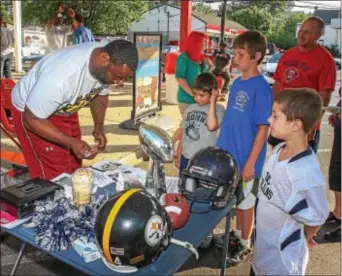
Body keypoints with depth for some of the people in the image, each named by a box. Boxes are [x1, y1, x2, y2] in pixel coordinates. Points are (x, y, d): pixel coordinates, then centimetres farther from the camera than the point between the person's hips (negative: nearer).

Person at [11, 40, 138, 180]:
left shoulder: (108, 66, -20)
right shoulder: (60, 76, -41)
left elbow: (100, 95, 1)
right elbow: (31, 119, -29)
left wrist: (99, 128, -14)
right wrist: (71, 142, -35)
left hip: (65, 109, 7)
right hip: (31, 112, -6)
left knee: (74, 168, 12)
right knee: (56, 175, -7)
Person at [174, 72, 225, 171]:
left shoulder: (218, 109, -10)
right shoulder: (190, 109, 6)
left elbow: (211, 126, -30)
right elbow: (183, 133, 12)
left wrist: (212, 102, -22)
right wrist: (178, 155, 14)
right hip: (186, 158, 6)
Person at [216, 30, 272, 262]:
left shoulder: (261, 88, -18)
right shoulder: (237, 83, 5)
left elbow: (263, 128, -18)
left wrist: (250, 162, -18)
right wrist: (221, 148, 14)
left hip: (245, 159, -7)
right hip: (229, 156, 7)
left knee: (246, 203, 10)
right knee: (235, 200, 21)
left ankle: (245, 245, 28)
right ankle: (237, 235, 41)